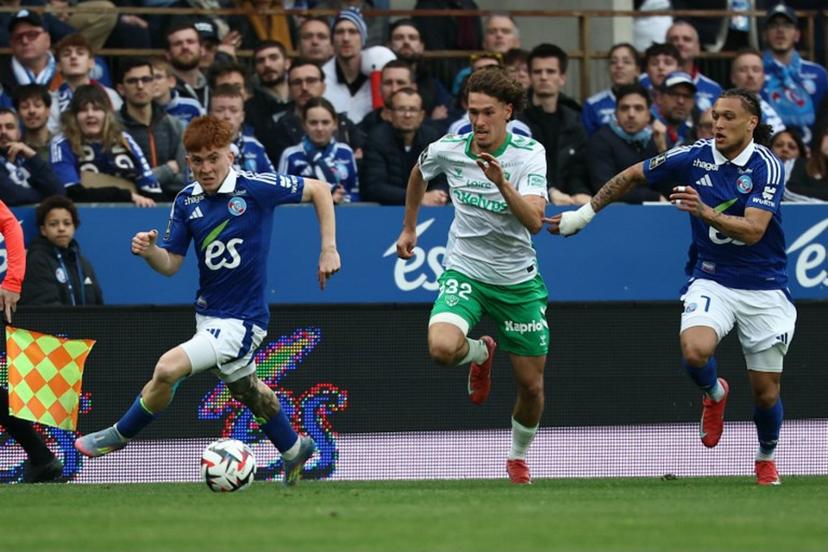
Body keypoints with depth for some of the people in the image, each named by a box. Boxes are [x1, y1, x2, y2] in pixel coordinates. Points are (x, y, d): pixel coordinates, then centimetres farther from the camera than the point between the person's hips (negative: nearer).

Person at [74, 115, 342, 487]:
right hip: (208, 315, 7)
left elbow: (319, 190, -6)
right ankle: (294, 450, 49)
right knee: (247, 390, 25)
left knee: (167, 368, -21)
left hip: (241, 320, -7)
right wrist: (149, 252, -20)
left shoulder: (256, 188, -17)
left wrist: (329, 249, -10)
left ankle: (120, 435, 1)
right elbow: (170, 265, 2)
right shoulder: (188, 201, -1)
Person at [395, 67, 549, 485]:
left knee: (531, 386, 4)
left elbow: (534, 221, -27)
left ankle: (518, 457, 36)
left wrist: (502, 183, -41)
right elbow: (418, 173, 18)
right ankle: (480, 352, 9)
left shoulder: (529, 154, -14)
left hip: (518, 280, 0)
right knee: (442, 348, -29)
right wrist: (409, 227, 25)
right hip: (465, 272, 1)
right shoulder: (446, 150, -7)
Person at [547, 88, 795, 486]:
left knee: (766, 390, 3)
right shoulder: (696, 157, -6)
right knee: (695, 351, -29)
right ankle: (714, 393, 7)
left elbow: (753, 230, -27)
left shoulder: (767, 167, -15)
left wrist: (705, 212, -41)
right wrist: (585, 213, 11)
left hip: (763, 289, -1)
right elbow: (633, 175, 9)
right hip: (712, 281, 1)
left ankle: (766, 459, 35)